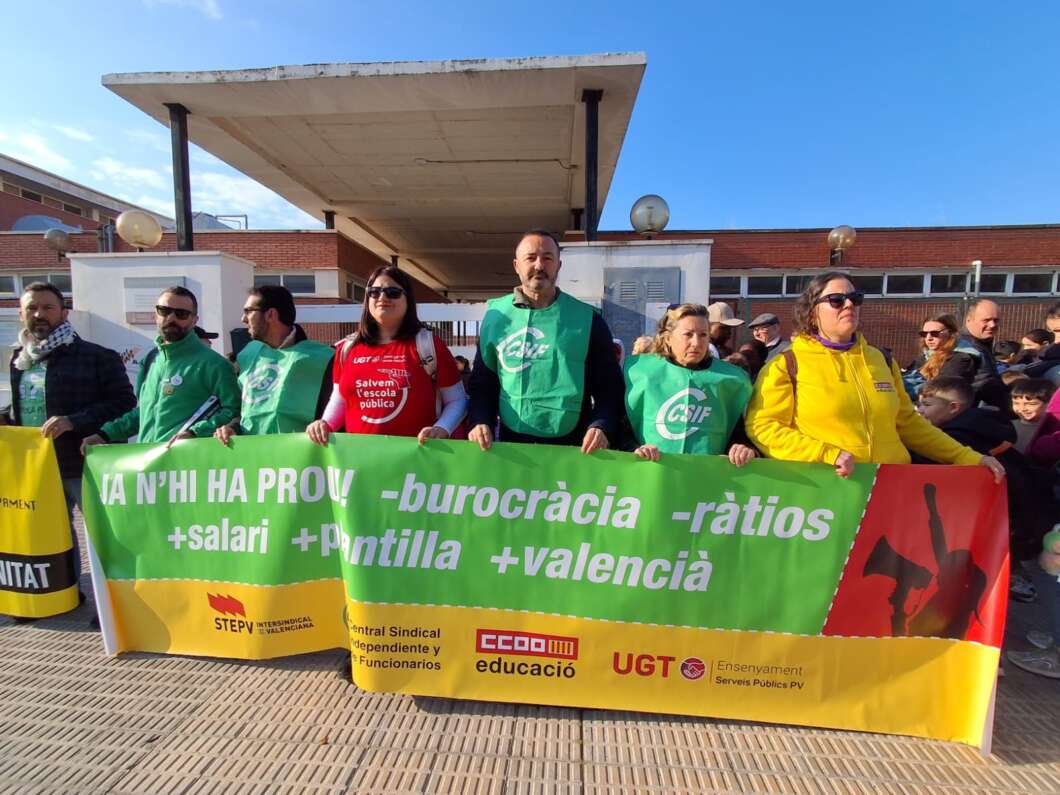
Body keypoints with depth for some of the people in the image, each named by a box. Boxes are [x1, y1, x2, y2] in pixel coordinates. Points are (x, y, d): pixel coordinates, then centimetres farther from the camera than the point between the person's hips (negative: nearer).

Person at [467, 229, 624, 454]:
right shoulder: (496, 315, 2)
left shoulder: (587, 319, -3)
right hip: (511, 441, 1)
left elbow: (609, 386, -2)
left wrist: (601, 427, -19)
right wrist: (480, 422, -9)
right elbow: (482, 381, 7)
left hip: (573, 446, -1)